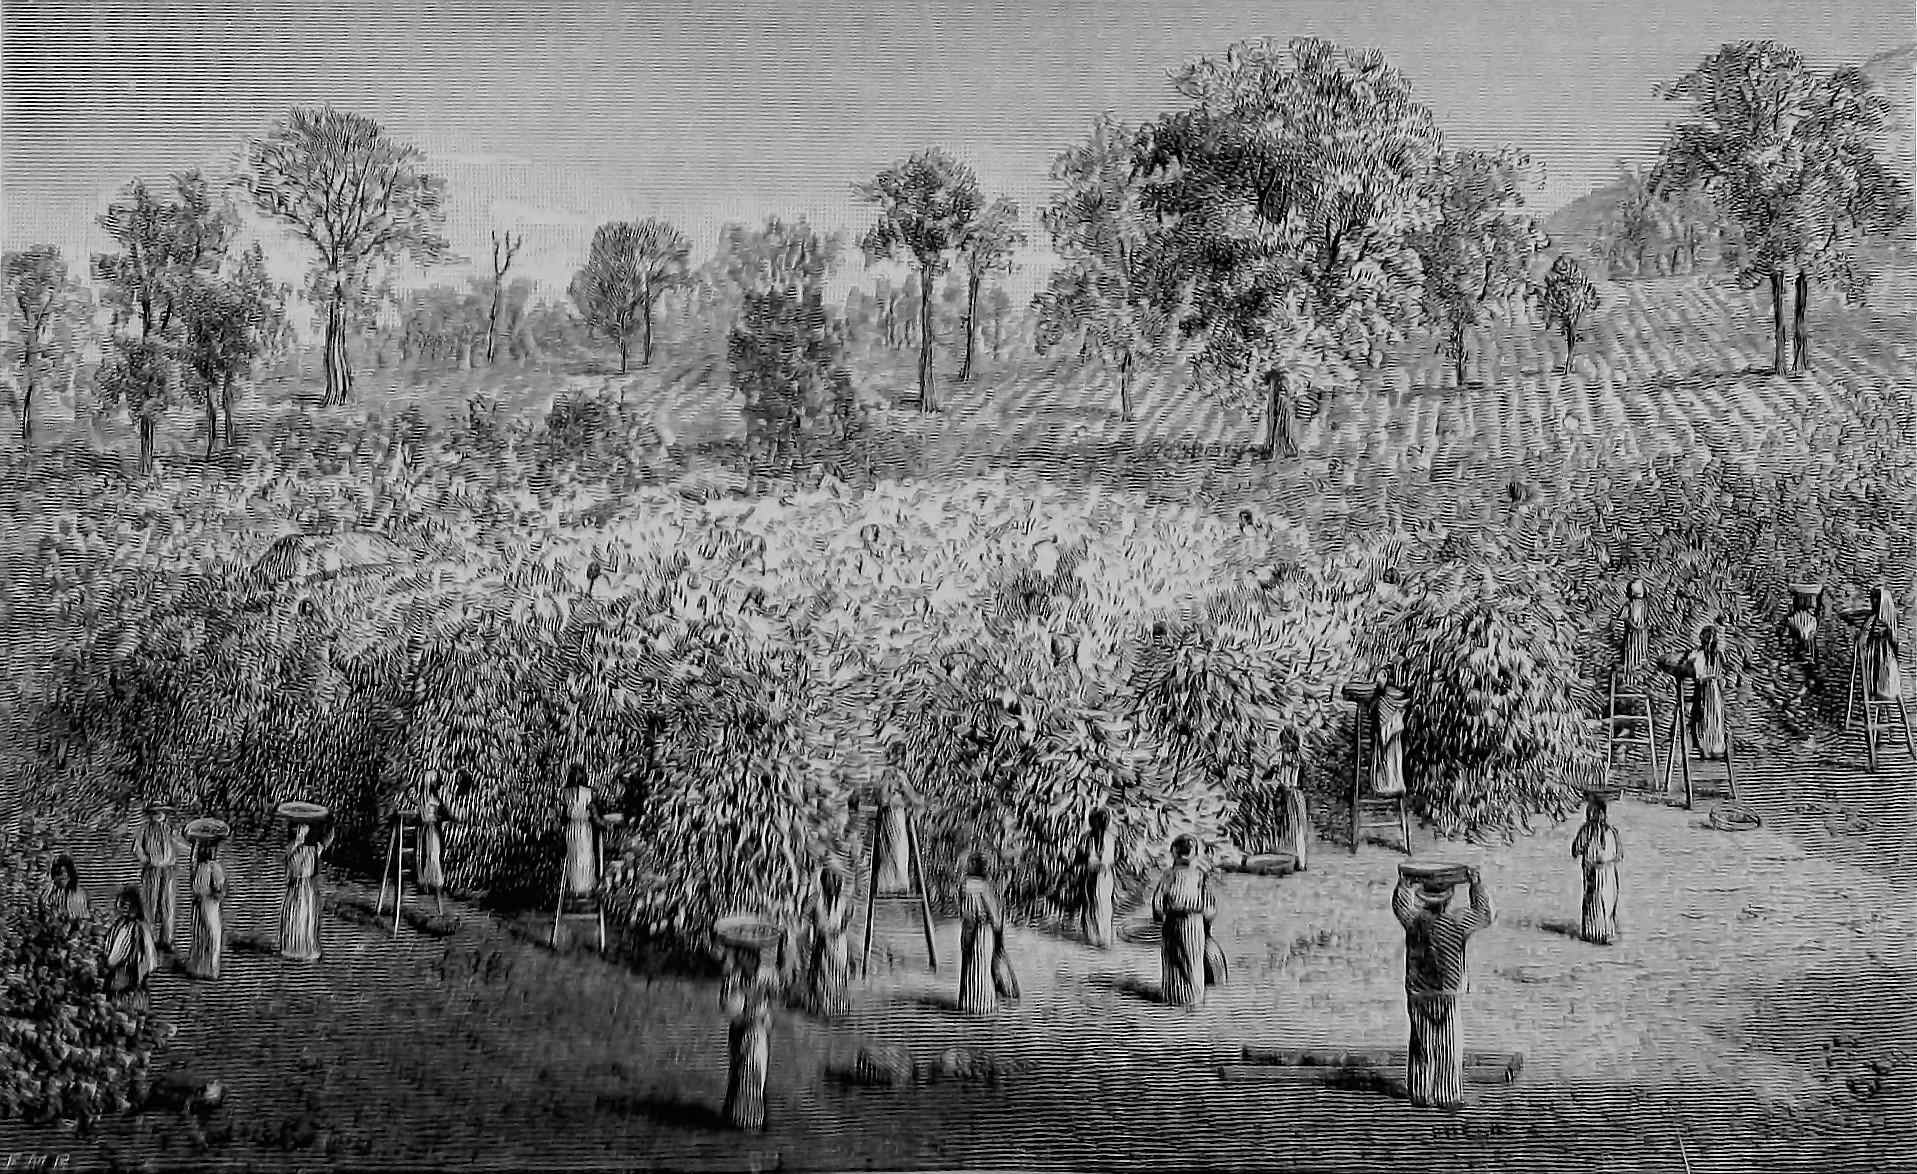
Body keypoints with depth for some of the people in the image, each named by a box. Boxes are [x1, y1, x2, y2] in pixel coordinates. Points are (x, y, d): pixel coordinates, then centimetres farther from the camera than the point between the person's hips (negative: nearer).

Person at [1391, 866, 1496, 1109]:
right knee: (1449, 1048, 6)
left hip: (1417, 995, 3)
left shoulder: (1414, 921, -7)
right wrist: (1477, 885, 3)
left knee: (1422, 1046, 13)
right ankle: (1447, 1096, 8)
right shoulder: (1456, 925, -14)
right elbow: (1486, 913, -2)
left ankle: (1420, 1093, 17)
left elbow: (1400, 902, 14)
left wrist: (1404, 883, 23)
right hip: (1446, 996, -3)